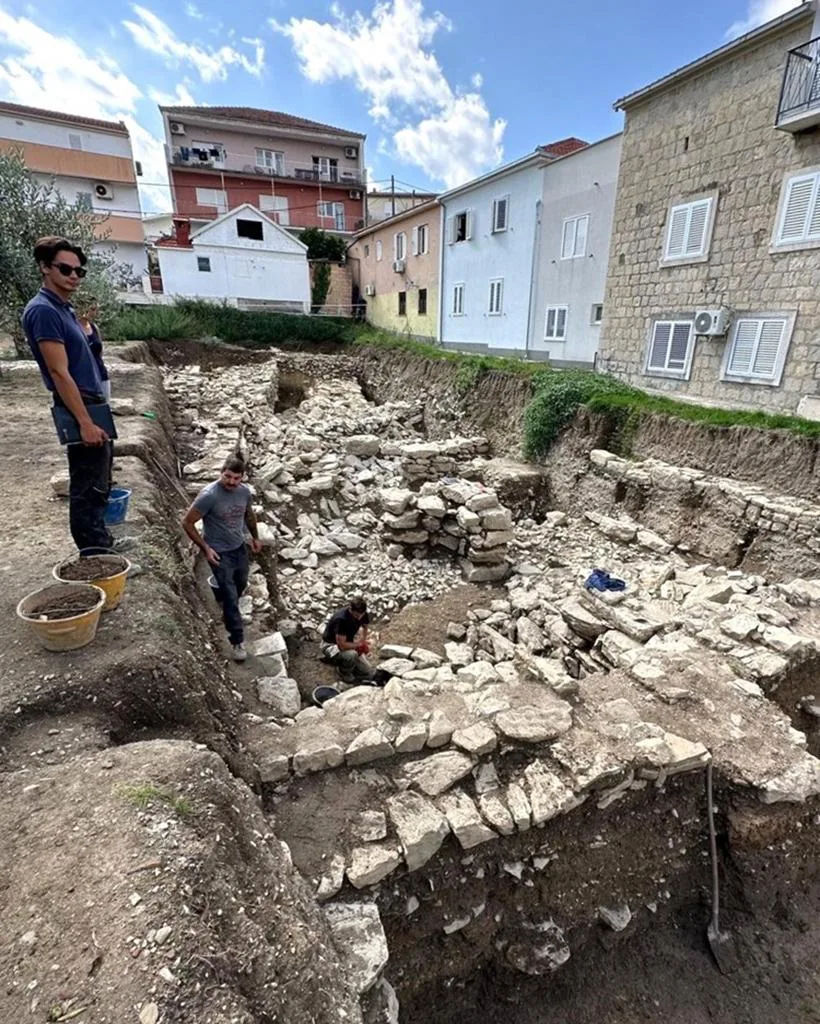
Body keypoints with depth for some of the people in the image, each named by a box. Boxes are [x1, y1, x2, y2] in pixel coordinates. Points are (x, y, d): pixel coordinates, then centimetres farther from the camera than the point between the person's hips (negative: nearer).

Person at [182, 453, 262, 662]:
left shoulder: (245, 491, -9)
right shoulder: (209, 495, -26)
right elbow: (187, 523, -18)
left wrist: (255, 536, 18)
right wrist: (205, 548, -18)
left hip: (240, 548, 6)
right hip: (219, 552, -6)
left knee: (240, 585, 25)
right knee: (230, 596, -2)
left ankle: (227, 611, 57)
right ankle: (237, 641, 12)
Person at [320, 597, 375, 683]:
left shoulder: (363, 614, -14)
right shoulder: (341, 619, -35)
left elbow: (365, 627, 9)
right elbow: (342, 645, -36)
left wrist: (362, 641, -8)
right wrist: (359, 644, -21)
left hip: (348, 644, 7)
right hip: (330, 645, -7)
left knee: (369, 675, -4)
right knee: (351, 655, -40)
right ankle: (344, 674, -5)